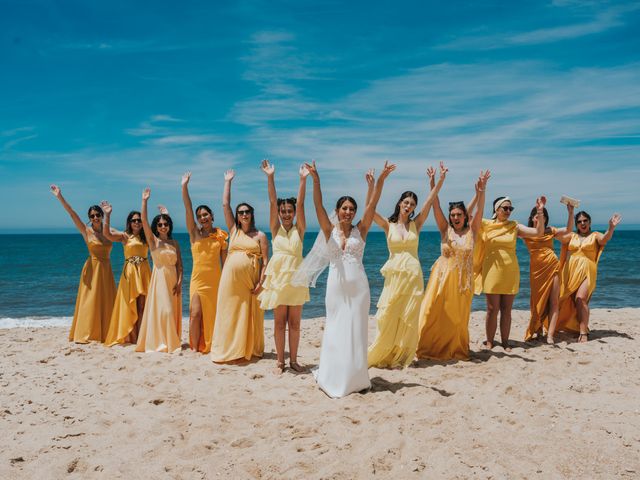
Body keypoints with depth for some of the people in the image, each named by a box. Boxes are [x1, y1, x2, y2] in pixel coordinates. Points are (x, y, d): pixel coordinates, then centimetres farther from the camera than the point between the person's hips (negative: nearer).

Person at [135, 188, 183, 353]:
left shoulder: (174, 243, 9)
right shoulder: (153, 240, 0)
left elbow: (179, 265, 7)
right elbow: (143, 220, -12)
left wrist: (179, 281, -5)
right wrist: (144, 200, -16)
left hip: (173, 279, 3)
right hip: (159, 277, -3)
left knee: (173, 311, 6)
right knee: (162, 310, -8)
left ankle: (172, 342, 15)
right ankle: (160, 342, 0)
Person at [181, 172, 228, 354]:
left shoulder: (220, 235, 4)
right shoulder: (194, 233, 3)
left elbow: (224, 259, 7)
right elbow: (188, 209, -5)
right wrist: (184, 186, -10)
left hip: (215, 280, 1)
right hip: (198, 279, -1)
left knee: (213, 315, 7)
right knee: (195, 314, -9)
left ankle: (211, 346, 20)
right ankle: (195, 348, 2)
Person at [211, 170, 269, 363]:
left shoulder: (260, 236, 4)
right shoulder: (233, 230, 11)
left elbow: (265, 262, -1)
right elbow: (225, 204, 7)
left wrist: (260, 283, -10)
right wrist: (228, 181, 9)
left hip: (250, 280, -2)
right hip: (231, 278, 2)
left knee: (249, 315, 3)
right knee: (229, 314, 2)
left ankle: (250, 349, 14)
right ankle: (228, 350, 10)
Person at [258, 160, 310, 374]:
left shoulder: (299, 229, 2)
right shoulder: (275, 228, 3)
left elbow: (300, 204, -8)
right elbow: (272, 202, -5)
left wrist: (303, 179, -16)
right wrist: (270, 177, -13)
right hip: (278, 276, 0)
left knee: (294, 323, 7)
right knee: (279, 322, 6)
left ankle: (293, 360, 18)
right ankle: (280, 361, 15)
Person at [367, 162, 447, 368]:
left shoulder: (416, 224, 7)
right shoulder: (388, 225, 4)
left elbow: (430, 201, 0)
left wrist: (441, 180, -7)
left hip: (413, 275, 1)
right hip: (394, 274, -1)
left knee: (408, 318, 2)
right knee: (388, 317, -2)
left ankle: (400, 357, 13)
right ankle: (382, 355, 13)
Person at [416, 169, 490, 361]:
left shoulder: (471, 231, 3)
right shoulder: (446, 230, 2)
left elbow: (479, 211, -9)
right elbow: (436, 207, -7)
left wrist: (481, 191, -22)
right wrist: (433, 184, -18)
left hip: (463, 280, 1)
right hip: (443, 277, 0)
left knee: (458, 317, 7)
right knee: (435, 314, -2)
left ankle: (455, 350, 21)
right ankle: (430, 348, 7)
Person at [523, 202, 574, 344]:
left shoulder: (550, 230, 12)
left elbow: (568, 229, 5)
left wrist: (571, 212, -6)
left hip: (553, 267, 2)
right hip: (537, 269, -2)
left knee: (553, 301, -4)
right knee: (538, 301, 5)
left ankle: (550, 335, -5)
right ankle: (537, 330, 22)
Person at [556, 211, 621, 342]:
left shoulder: (595, 235, 8)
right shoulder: (571, 236, 16)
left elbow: (605, 239, -13)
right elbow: (561, 237, -2)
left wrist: (611, 228, -32)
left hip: (586, 272, -3)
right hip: (570, 271, 3)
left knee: (581, 299, -18)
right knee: (573, 302, 4)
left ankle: (583, 333, -19)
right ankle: (580, 328, 22)